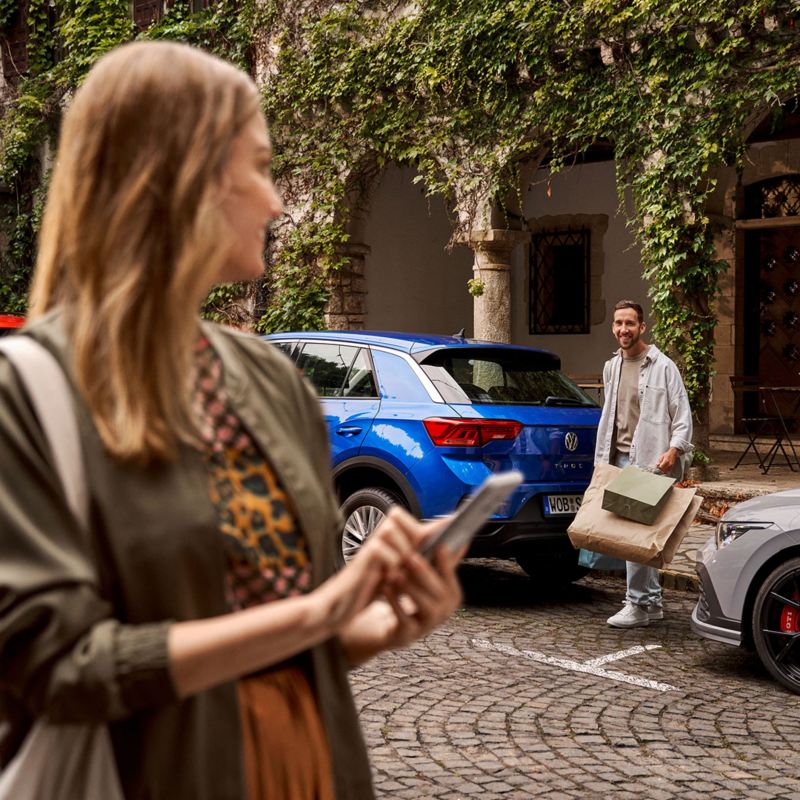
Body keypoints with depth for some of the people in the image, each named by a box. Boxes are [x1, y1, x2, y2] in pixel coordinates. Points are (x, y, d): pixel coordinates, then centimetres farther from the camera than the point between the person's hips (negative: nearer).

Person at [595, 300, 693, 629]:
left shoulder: (663, 366, -6)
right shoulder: (611, 367, 16)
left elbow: (682, 415, -8)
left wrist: (674, 449, -23)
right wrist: (603, 460, 18)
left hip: (650, 460, -7)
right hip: (621, 459, 7)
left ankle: (637, 605, -5)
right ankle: (653, 601, 19)